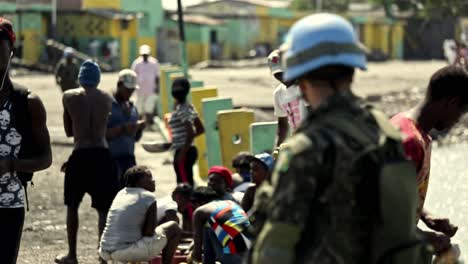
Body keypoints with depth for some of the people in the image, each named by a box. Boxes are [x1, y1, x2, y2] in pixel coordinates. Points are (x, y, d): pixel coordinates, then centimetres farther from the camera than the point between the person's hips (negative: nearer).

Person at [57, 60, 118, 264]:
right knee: (104, 209, 4)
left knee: (72, 206, 15)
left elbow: (68, 131, 8)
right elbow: (104, 128, 12)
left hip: (80, 155, -1)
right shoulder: (107, 99, 5)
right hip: (102, 155, 1)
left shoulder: (69, 97, 1)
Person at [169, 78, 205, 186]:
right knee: (187, 184, 14)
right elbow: (200, 130, 14)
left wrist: (182, 153, -22)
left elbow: (190, 133, -24)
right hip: (191, 150, 9)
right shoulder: (189, 107, 9)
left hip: (183, 151, -9)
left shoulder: (181, 110, -17)